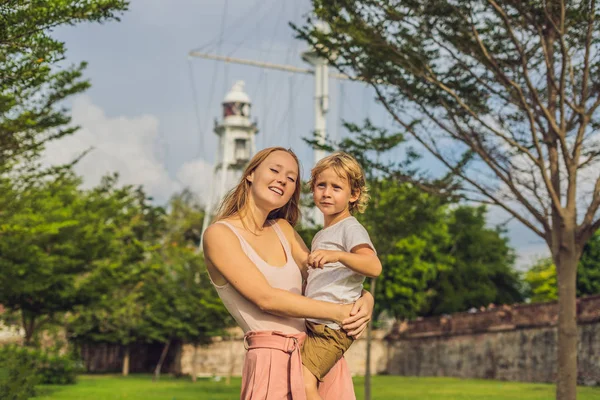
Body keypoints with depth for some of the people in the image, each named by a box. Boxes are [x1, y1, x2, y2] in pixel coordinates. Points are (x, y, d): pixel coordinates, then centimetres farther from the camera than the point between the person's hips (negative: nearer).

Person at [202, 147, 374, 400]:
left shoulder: (283, 229, 12)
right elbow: (266, 298, -15)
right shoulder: (219, 234, -8)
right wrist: (337, 312, -16)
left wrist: (365, 298, -8)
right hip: (274, 361, -6)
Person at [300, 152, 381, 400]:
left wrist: (337, 255, -36)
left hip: (333, 326, -9)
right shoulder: (320, 236, 23)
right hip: (311, 324, 9)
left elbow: (374, 266, -25)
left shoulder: (350, 228, -5)